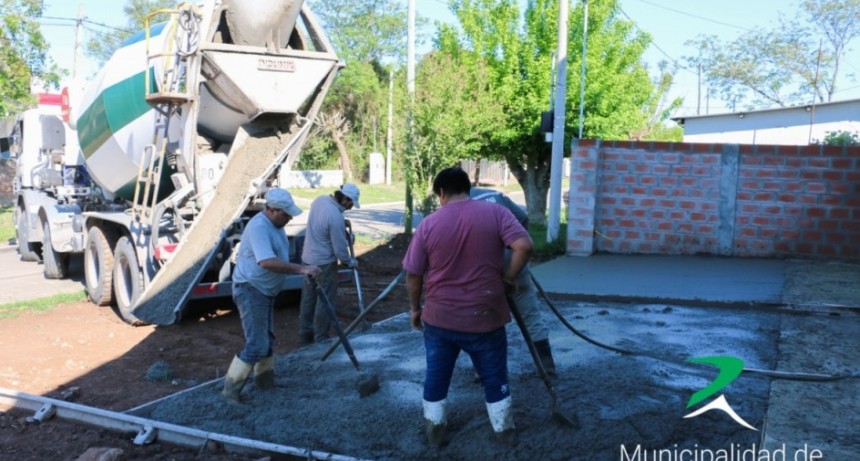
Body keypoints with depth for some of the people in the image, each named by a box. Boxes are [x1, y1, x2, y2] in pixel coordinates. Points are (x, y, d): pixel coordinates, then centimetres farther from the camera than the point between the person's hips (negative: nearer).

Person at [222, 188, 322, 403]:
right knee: (256, 345, -9)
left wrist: (303, 271, 16)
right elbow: (267, 262, -38)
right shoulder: (259, 227, -25)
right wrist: (300, 269, -37)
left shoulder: (275, 224, 7)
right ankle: (231, 389, 3)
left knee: (266, 339, 20)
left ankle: (266, 381, 35)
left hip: (264, 290, 10)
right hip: (250, 290, -10)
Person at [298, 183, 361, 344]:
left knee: (308, 298, 17)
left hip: (308, 258, 9)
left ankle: (305, 334, 28)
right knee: (325, 301, 4)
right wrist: (351, 262, -1)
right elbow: (340, 249, -19)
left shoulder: (319, 200, -2)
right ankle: (320, 339, 12)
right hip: (324, 263, -9)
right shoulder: (336, 217, -27)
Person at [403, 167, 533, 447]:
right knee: (494, 376, 17)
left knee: (436, 376, 19)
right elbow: (524, 246, -19)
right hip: (485, 317, 0)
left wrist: (415, 307, 14)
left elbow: (413, 275, -1)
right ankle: (504, 431, 30)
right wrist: (509, 277, -4)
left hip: (439, 317, 1)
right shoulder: (495, 213, -6)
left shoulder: (428, 224, -5)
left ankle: (435, 431, 30)